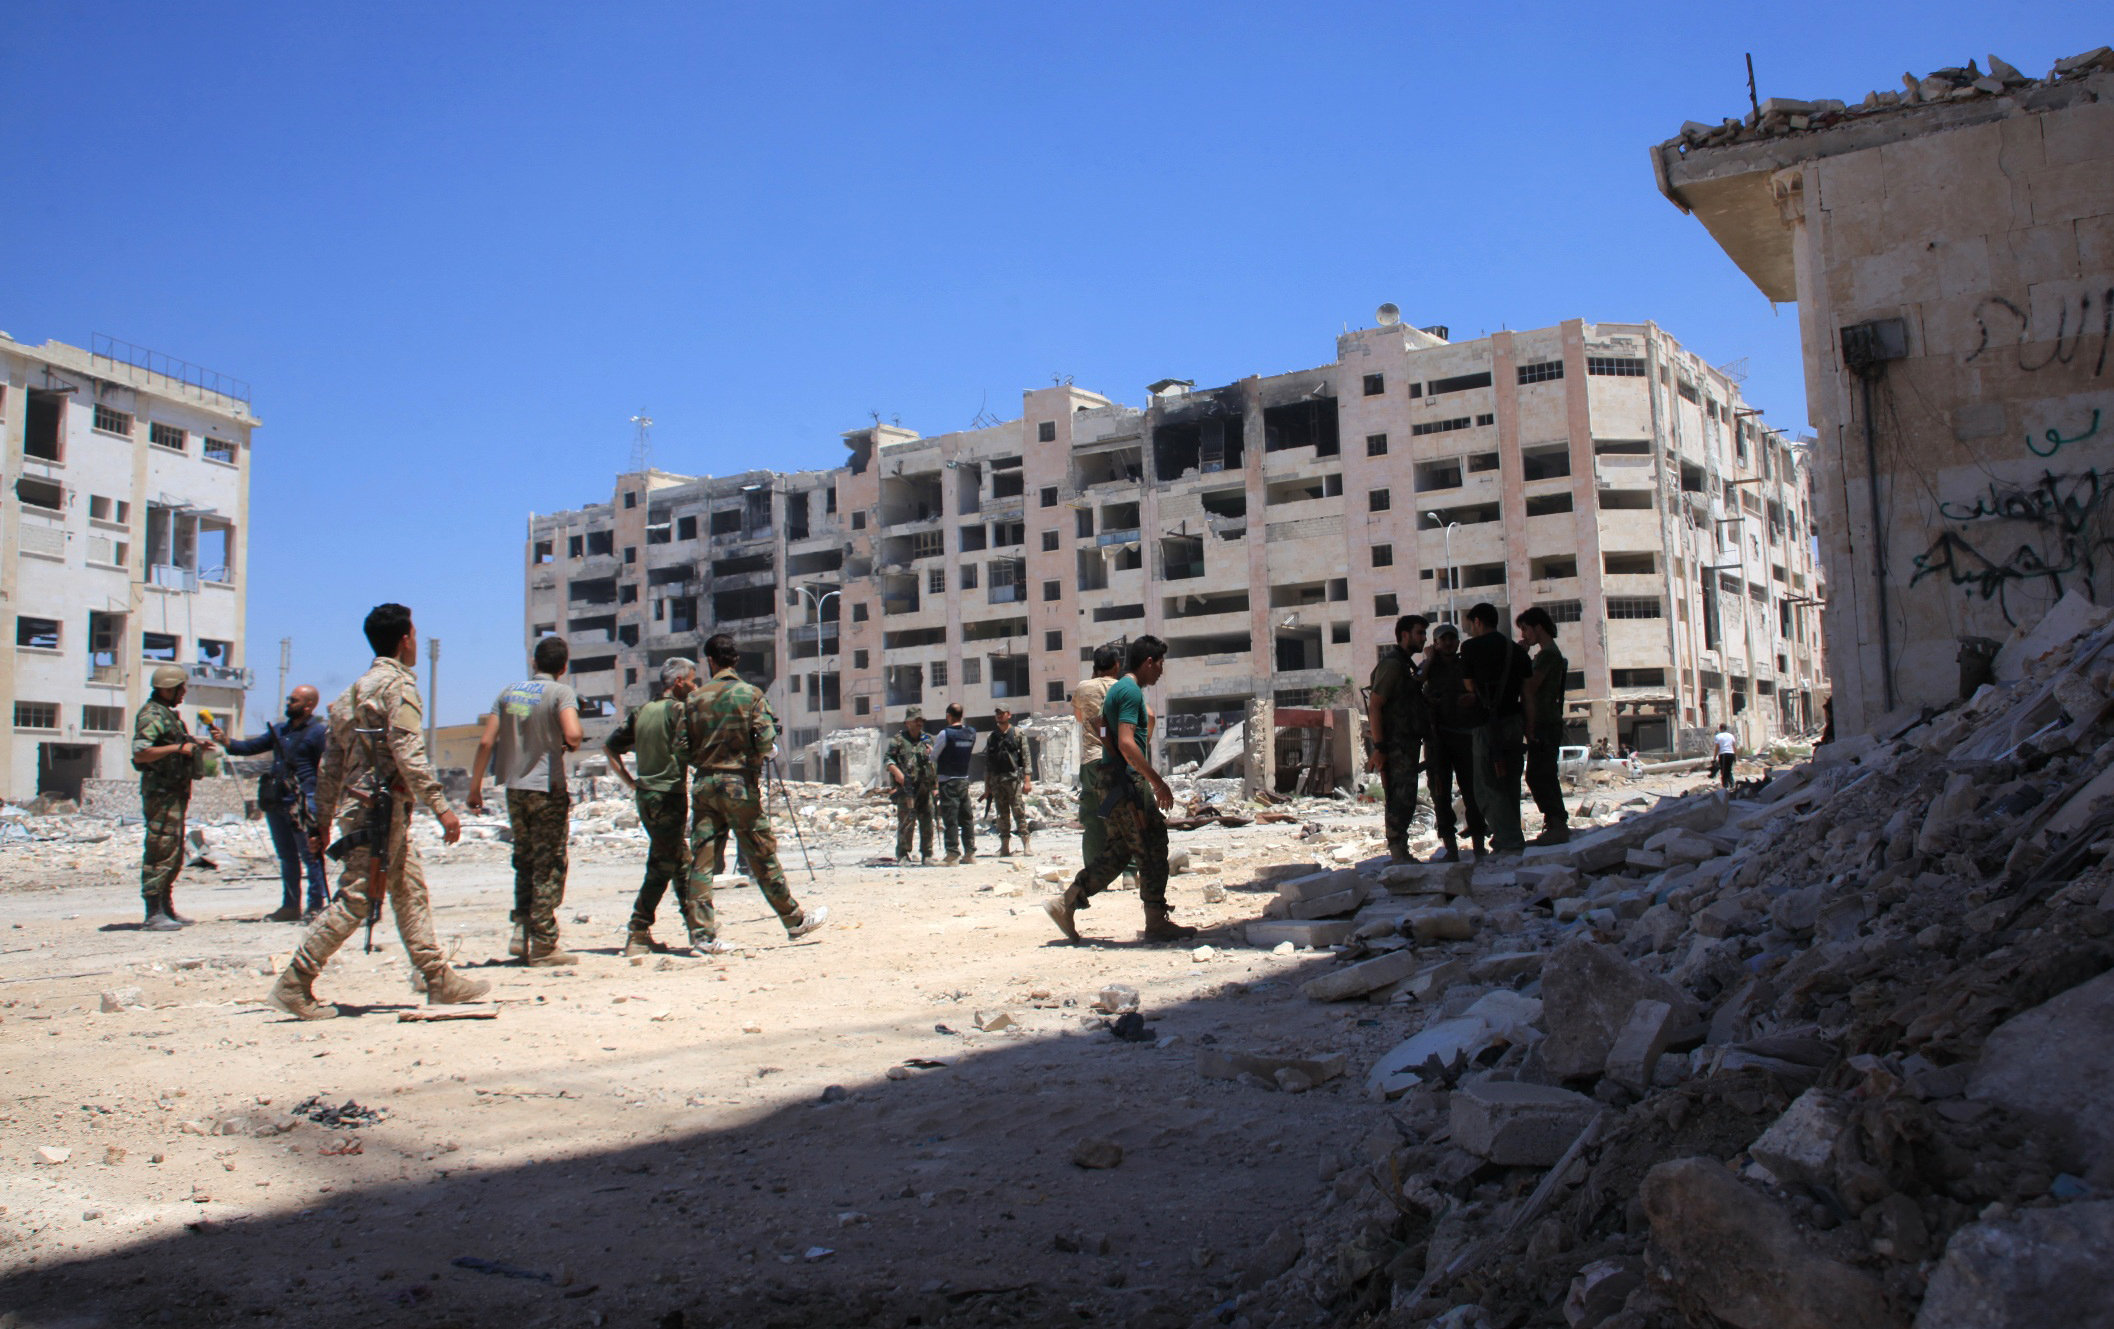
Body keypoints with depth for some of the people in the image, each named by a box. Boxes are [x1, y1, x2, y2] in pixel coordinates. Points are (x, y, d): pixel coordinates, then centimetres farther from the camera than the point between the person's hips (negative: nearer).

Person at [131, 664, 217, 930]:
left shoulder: (168, 714, 17)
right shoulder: (152, 715, -14)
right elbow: (140, 753, -26)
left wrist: (193, 742, 18)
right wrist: (178, 747, -26)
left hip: (174, 793, 10)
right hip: (160, 792, -10)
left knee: (174, 854, 15)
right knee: (160, 853, -9)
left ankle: (166, 909, 23)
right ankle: (153, 915, -7)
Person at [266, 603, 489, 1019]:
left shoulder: (355, 691, 18)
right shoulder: (399, 684, -9)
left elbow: (330, 763, 17)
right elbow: (409, 754, -19)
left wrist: (321, 823, 19)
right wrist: (441, 807, -19)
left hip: (361, 806, 10)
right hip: (383, 808, -10)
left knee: (411, 891, 10)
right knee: (356, 899, -6)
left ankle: (439, 981, 12)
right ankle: (294, 985, -3)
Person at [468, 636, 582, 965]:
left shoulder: (509, 692, 9)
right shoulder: (561, 692, -8)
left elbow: (486, 742, 4)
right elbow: (572, 733, -24)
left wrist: (475, 785, 10)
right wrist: (572, 745, -1)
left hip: (514, 788, 5)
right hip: (547, 788, -5)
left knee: (525, 863, 18)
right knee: (548, 867, 1)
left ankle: (521, 931, 11)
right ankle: (543, 946, 2)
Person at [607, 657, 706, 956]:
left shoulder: (642, 711, 14)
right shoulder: (678, 710, -8)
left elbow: (610, 746, 15)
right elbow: (683, 750, -22)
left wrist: (631, 782, 16)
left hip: (645, 795, 8)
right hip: (670, 795, -8)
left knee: (681, 864, 14)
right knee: (661, 867, -3)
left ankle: (698, 928, 18)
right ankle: (638, 936, -2)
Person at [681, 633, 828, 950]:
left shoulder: (694, 699, 3)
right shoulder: (751, 694, -5)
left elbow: (685, 748, 3)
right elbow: (766, 742, -13)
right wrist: (761, 757, 8)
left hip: (704, 784, 3)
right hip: (740, 784, -3)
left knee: (701, 860, 3)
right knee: (763, 856, 6)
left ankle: (702, 933, 0)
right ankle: (794, 920, 17)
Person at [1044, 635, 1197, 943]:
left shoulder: (1117, 689, 20)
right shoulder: (1131, 691, -12)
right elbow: (1126, 743, -23)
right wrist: (1158, 783, -21)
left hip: (1116, 782, 10)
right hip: (1128, 781, -10)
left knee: (1118, 852, 11)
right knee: (1152, 851, -3)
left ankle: (1065, 905, 10)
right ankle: (1157, 923, 3)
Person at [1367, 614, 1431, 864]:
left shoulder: (1405, 665, 20)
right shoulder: (1391, 665, -11)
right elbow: (1375, 706, -18)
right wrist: (1378, 747, -23)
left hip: (1408, 744, 10)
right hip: (1395, 745, -10)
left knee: (1404, 800, 11)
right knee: (1402, 799, -12)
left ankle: (1400, 854, 16)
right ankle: (1398, 855, -10)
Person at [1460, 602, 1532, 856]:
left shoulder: (1471, 647, -3)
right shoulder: (1517, 649, 13)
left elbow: (1471, 688, 3)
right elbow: (1528, 691, 12)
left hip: (1489, 723, -7)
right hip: (1514, 721, 7)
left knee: (1487, 787, -3)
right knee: (1509, 785, 14)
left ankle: (1510, 842, -11)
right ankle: (1510, 840, 18)